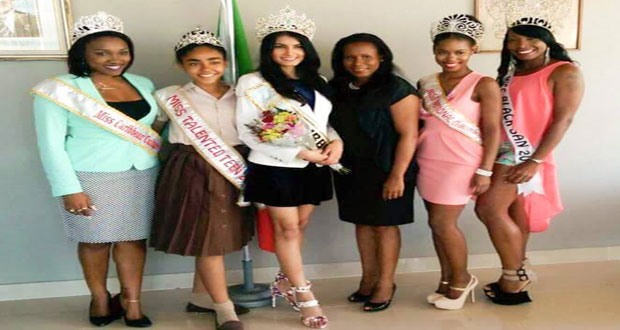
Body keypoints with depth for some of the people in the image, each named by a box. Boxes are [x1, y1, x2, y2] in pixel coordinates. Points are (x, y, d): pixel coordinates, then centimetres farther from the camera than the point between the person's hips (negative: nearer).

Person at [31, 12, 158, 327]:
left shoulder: (143, 84, 7)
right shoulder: (59, 90, -8)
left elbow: (158, 126, 13)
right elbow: (50, 144, -9)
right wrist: (69, 189, -14)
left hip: (142, 176, 4)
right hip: (91, 179, -3)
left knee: (133, 237, 7)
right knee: (95, 239, 8)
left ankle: (131, 301, 20)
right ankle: (99, 298, 28)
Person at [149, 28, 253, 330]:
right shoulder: (169, 96, 0)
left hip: (234, 172, 3)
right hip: (192, 173, -3)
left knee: (221, 238, 9)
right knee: (207, 239, 0)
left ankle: (206, 293, 30)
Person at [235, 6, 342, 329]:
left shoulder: (316, 83, 11)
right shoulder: (253, 83, -7)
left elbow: (327, 122, 16)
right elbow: (247, 133, -13)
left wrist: (336, 141, -9)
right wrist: (300, 152, -17)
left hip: (314, 167, 5)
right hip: (276, 167, -5)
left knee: (300, 226, 13)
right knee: (287, 228, 3)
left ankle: (285, 282, 32)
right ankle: (305, 296, 15)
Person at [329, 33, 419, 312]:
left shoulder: (396, 89, -12)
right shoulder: (338, 89, 6)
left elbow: (408, 135, -16)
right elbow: (330, 127, 13)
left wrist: (397, 175, -19)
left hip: (384, 169, -5)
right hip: (349, 169, 6)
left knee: (384, 224, 6)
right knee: (362, 222, 13)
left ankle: (385, 284, 21)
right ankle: (368, 278, 28)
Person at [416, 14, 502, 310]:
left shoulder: (483, 85, -8)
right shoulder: (426, 84, 7)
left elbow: (492, 130, -9)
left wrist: (485, 171, -14)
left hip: (461, 163, -5)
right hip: (428, 162, 6)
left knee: (443, 223, -3)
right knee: (437, 223, 10)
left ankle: (461, 279, 20)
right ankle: (447, 280, 26)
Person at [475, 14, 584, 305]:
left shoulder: (564, 73, -8)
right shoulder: (510, 72, 13)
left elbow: (563, 119, -14)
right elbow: (498, 114, 11)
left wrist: (535, 162, -19)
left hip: (526, 153, -7)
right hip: (503, 151, 7)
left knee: (489, 208, -11)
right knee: (514, 216, 12)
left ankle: (514, 275, 6)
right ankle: (516, 276, 23)